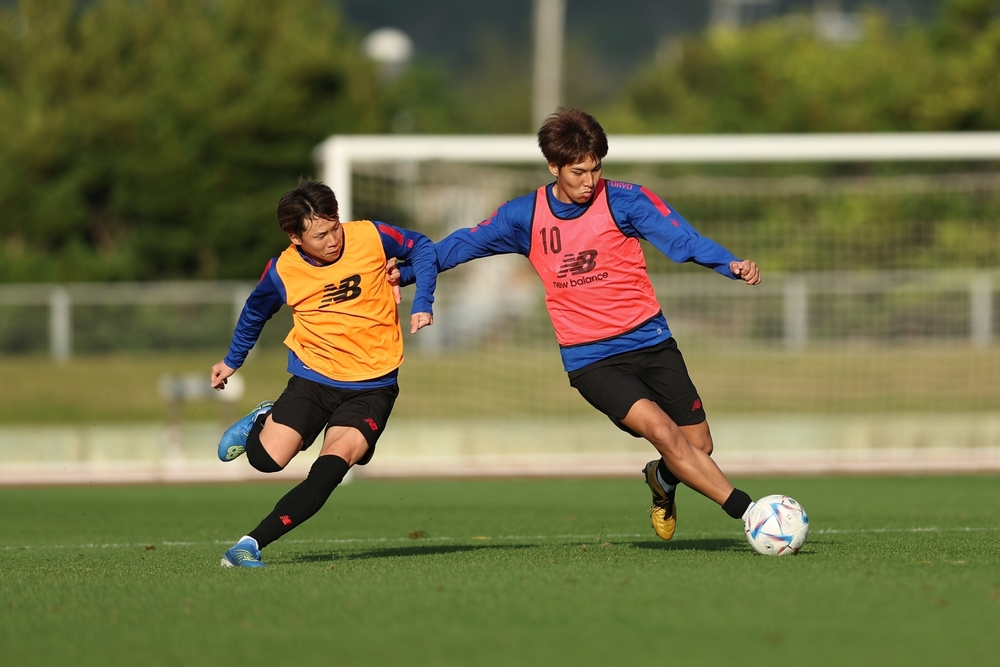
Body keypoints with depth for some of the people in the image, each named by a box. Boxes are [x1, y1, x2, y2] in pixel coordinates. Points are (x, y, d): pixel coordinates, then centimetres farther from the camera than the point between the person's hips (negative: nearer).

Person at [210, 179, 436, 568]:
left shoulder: (370, 238, -11)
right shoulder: (282, 272, -7)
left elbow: (420, 247, 7)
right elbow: (255, 311, 14)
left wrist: (422, 303, -6)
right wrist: (233, 361, 25)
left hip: (372, 386, -1)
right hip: (313, 377, 1)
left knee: (333, 464, -24)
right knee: (267, 459, -15)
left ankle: (253, 543, -22)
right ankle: (263, 422, 24)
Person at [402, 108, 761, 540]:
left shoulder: (624, 200, -4)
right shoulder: (525, 216, 3)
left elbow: (682, 239, -15)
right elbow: (461, 245, 14)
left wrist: (731, 265, -31)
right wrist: (403, 273, 9)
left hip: (650, 342, 1)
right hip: (591, 359, -1)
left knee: (698, 446, 3)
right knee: (662, 430, -22)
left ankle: (662, 480, 39)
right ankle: (746, 511, -21)